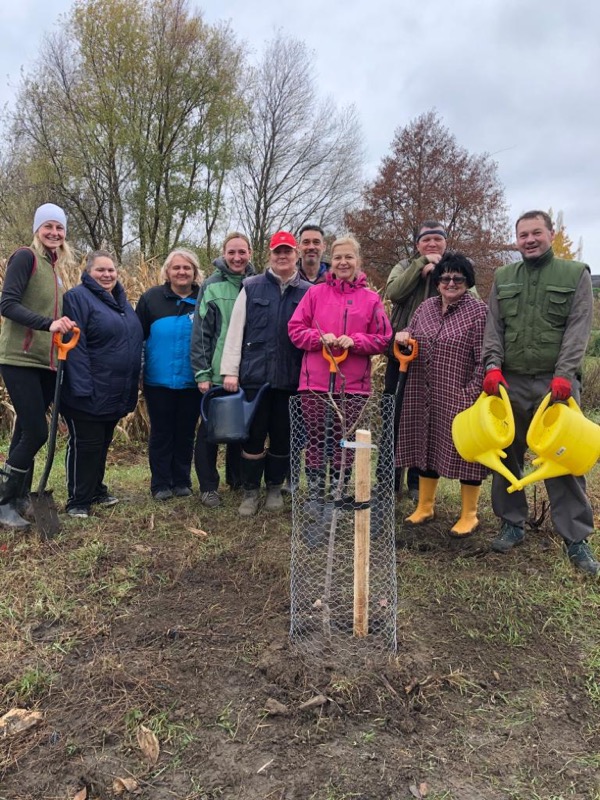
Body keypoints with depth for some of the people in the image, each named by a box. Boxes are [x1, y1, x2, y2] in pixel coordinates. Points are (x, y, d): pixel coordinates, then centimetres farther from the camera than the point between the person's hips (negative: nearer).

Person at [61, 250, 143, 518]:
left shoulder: (121, 300, 15)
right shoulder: (78, 298, -10)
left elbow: (134, 339, 20)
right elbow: (75, 346, -18)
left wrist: (131, 386, 16)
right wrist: (82, 386, -24)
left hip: (116, 393, 8)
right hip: (89, 392, -7)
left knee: (103, 443, 17)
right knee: (85, 444, 0)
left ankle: (96, 490, 31)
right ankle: (78, 501, 12)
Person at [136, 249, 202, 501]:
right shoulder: (151, 298, -1)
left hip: (192, 383, 1)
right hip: (159, 381, 0)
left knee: (185, 433, 11)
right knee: (161, 433, 9)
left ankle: (182, 481, 24)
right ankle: (160, 484, 19)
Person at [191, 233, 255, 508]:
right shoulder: (211, 287, -3)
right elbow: (201, 332, -5)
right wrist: (202, 373, -10)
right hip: (218, 373, -3)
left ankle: (237, 480, 30)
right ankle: (208, 487, 19)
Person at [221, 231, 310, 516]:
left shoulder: (308, 292, 5)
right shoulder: (251, 287, 3)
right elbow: (235, 330, 1)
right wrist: (230, 370, -4)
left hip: (290, 378, 1)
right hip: (255, 375, -1)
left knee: (283, 436, 11)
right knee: (253, 436, 5)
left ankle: (274, 488, 29)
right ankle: (251, 491, 21)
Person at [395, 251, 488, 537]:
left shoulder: (479, 312, -8)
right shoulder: (425, 307, 9)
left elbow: (483, 361, -12)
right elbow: (410, 334, 22)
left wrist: (471, 395, -18)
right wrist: (402, 336, -2)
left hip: (460, 399, -5)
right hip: (423, 397, 6)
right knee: (426, 447, 14)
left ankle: (469, 515, 21)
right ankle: (424, 506, 31)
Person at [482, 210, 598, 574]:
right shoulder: (503, 278, 13)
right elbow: (493, 328, 7)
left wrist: (564, 374, -15)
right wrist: (493, 366, -8)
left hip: (556, 382, -3)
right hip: (510, 382, 3)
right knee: (508, 455, 7)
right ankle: (512, 524, 22)